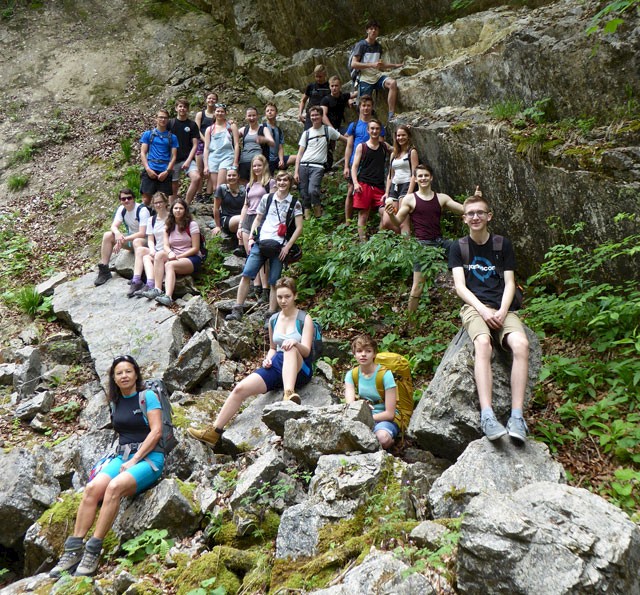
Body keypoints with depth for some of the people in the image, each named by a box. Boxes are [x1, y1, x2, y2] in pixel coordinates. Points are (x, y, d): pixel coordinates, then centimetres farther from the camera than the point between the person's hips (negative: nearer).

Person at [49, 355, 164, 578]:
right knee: (92, 488, -23)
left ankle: (93, 550, -27)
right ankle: (74, 549, -20)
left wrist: (134, 461, -15)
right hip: (122, 457, 5)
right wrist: (123, 459, 9)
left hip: (148, 457, -5)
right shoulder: (115, 402, 14)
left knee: (114, 487, -32)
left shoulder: (148, 396, -4)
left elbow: (156, 431, -11)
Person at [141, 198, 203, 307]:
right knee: (159, 255, -25)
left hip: (192, 258, -5)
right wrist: (170, 253, -24)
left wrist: (178, 257, -15)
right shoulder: (168, 226, 12)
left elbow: (195, 248, -8)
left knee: (169, 265, -32)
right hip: (175, 257, 5)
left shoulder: (192, 225, -3)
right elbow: (165, 245, 0)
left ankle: (168, 297, -52)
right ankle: (157, 290, -33)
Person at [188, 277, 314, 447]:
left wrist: (295, 342, -34)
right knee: (240, 388, -16)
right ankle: (214, 431, -8)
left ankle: (289, 395, -58)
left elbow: (306, 351, -11)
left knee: (290, 348, -38)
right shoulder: (273, 320, 15)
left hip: (299, 370, -5)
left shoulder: (305, 319, 0)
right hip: (276, 367, 5)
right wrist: (268, 358, 4)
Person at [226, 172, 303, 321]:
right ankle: (237, 311, -5)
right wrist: (251, 238, 6)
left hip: (279, 247, -2)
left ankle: (271, 315, 4)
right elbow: (257, 219, 18)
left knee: (274, 282, -2)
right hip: (261, 243, 2)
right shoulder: (267, 198, 12)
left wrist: (287, 247, -7)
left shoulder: (295, 204, 5)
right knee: (246, 275, -8)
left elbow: (299, 227, 1)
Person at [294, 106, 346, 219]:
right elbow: (300, 153, 11)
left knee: (313, 190, -24)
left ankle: (318, 216, -7)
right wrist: (296, 171, 4)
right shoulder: (306, 133, 14)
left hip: (318, 166, -3)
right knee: (304, 194, -1)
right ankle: (307, 217, 8)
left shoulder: (328, 130, 10)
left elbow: (345, 139, 17)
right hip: (303, 166, 3)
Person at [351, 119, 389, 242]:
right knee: (363, 214, -1)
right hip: (364, 185, -2)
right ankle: (363, 240, 3)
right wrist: (355, 183, -11)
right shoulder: (361, 147, 7)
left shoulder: (384, 147, 15)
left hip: (379, 187, 3)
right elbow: (355, 166, 3)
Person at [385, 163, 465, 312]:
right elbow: (398, 222, 3)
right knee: (418, 286, -8)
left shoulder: (442, 198, 10)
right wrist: (390, 214, -18)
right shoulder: (410, 199, 3)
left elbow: (464, 210, 10)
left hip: (440, 241, 4)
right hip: (423, 244, -4)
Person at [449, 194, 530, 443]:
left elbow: (510, 283, 9)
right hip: (474, 307, -2)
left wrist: (502, 311, -10)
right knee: (483, 343, -36)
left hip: (502, 308, 2)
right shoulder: (458, 247, 14)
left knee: (521, 343, -31)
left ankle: (517, 416, -33)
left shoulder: (503, 245, 17)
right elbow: (460, 286, 3)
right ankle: (487, 416, -45)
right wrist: (483, 310, -13)